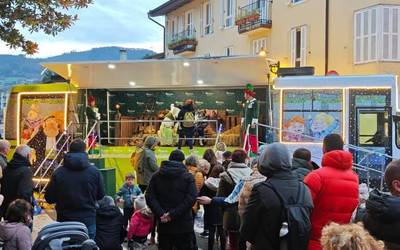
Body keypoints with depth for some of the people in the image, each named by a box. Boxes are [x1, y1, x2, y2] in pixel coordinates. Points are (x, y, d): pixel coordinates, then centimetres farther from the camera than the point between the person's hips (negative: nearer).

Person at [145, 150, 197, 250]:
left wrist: (160, 214, -12)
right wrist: (173, 214, -17)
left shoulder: (156, 175, 7)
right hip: (184, 225, -3)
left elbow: (149, 196, -4)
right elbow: (191, 198, -15)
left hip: (163, 224, 3)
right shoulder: (188, 177, -2)